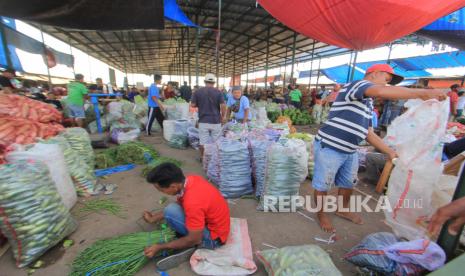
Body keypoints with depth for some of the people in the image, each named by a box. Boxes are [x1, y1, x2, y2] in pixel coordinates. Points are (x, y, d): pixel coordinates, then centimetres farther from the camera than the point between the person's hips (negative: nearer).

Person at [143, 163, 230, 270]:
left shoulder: (193, 202, -34)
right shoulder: (190, 179, -9)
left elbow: (193, 240, -22)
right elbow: (179, 204, 8)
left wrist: (159, 247, -14)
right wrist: (154, 218, 9)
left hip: (213, 238, -8)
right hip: (212, 223, 9)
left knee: (171, 211, -22)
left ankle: (188, 248, -5)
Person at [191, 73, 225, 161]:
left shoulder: (198, 91, 0)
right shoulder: (218, 92, -4)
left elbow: (193, 105, 3)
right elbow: (223, 106, -11)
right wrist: (222, 116, 4)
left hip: (203, 121, 1)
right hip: (215, 120, -1)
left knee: (203, 141, 10)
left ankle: (202, 157, 23)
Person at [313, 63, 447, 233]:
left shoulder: (368, 102, 17)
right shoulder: (357, 84, -10)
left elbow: (367, 132, 18)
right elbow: (381, 92, -33)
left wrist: (390, 152, 15)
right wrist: (423, 93, -27)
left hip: (350, 151, 10)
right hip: (329, 148, -10)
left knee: (348, 183, 25)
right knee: (323, 185, 8)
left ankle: (342, 209, 48)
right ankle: (322, 214, 29)